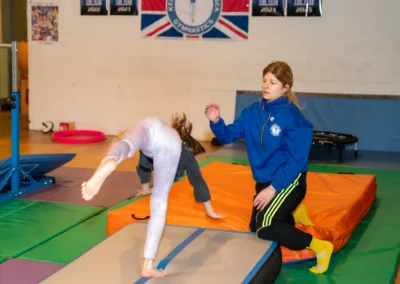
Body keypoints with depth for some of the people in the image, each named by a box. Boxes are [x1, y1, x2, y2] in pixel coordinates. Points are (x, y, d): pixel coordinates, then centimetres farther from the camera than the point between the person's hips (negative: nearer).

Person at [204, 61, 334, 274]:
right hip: (264, 181, 7)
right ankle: (292, 212, 45)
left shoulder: (293, 117, -19)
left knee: (265, 227, -25)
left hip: (289, 181, -7)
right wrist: (216, 121, -21)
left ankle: (319, 247, -10)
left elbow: (296, 161, -20)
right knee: (255, 228, 20)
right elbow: (228, 136, -1)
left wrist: (273, 188, -24)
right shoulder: (252, 112, -1)